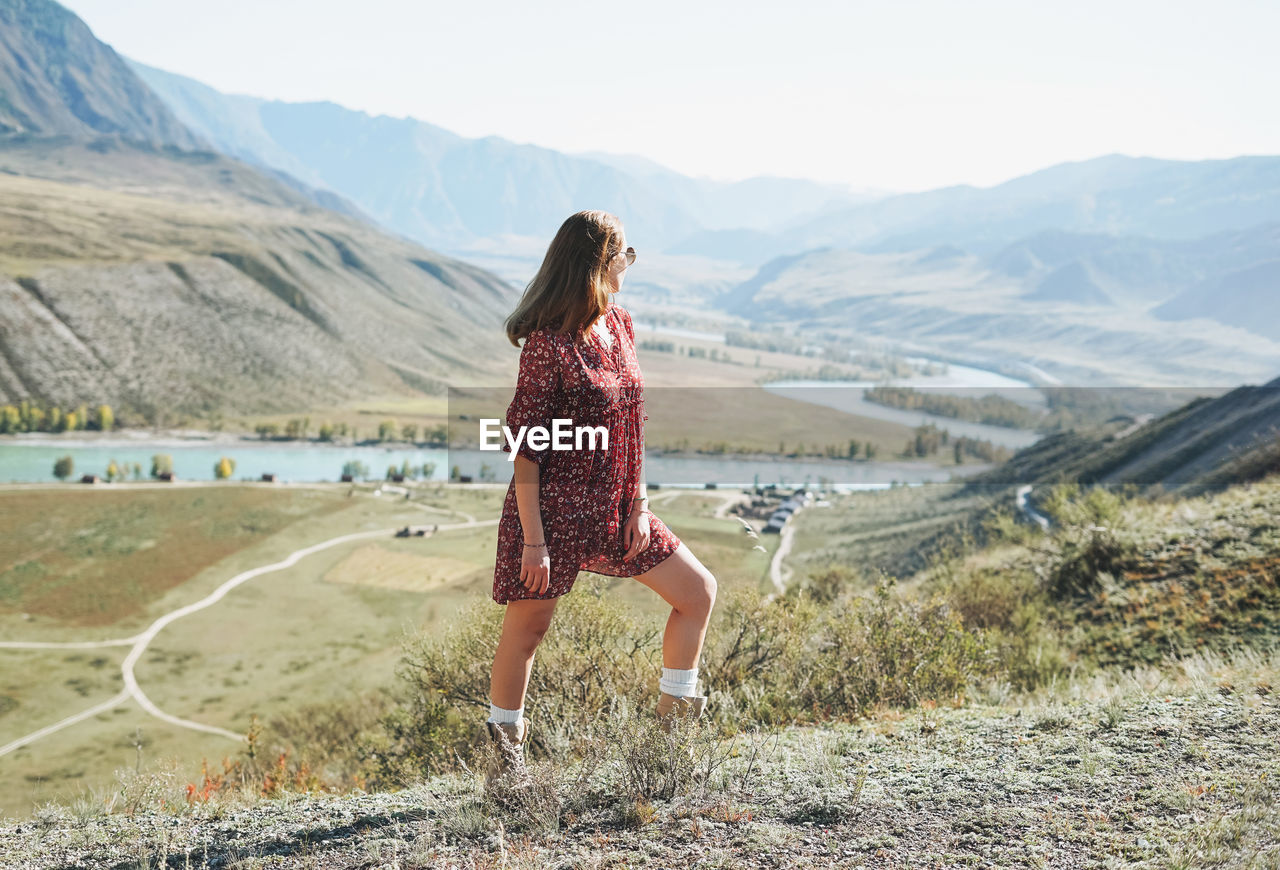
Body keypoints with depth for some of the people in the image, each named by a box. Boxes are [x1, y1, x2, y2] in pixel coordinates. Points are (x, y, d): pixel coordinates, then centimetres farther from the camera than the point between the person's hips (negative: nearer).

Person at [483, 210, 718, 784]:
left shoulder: (620, 326, 6)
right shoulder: (548, 344, -18)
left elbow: (633, 422, 10)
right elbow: (525, 447, -17)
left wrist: (640, 504, 3)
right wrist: (533, 540, -18)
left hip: (614, 509, 8)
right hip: (556, 508, -8)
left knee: (699, 591, 9)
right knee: (526, 629, 6)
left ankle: (674, 716, 22)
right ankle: (506, 756, 24)